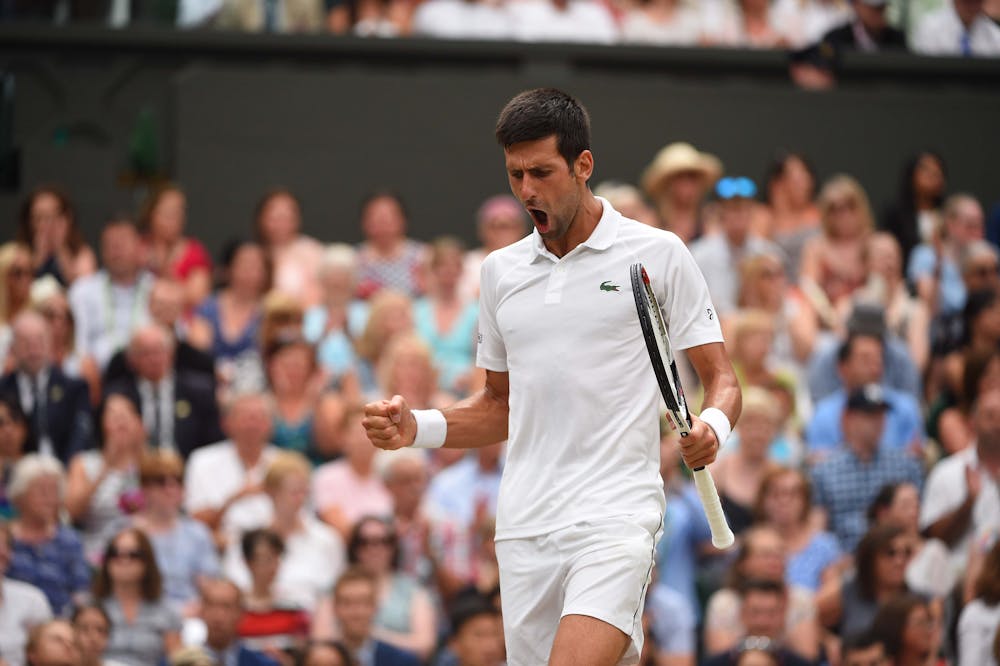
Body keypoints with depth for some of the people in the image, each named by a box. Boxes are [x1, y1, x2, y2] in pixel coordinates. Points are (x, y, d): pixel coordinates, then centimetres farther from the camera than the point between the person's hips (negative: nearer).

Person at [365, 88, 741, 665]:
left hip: (615, 516, -5)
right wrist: (419, 427, 7)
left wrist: (712, 425, -20)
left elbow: (721, 378, 2)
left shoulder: (658, 255, 1)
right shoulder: (502, 272, 15)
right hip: (525, 529, 5)